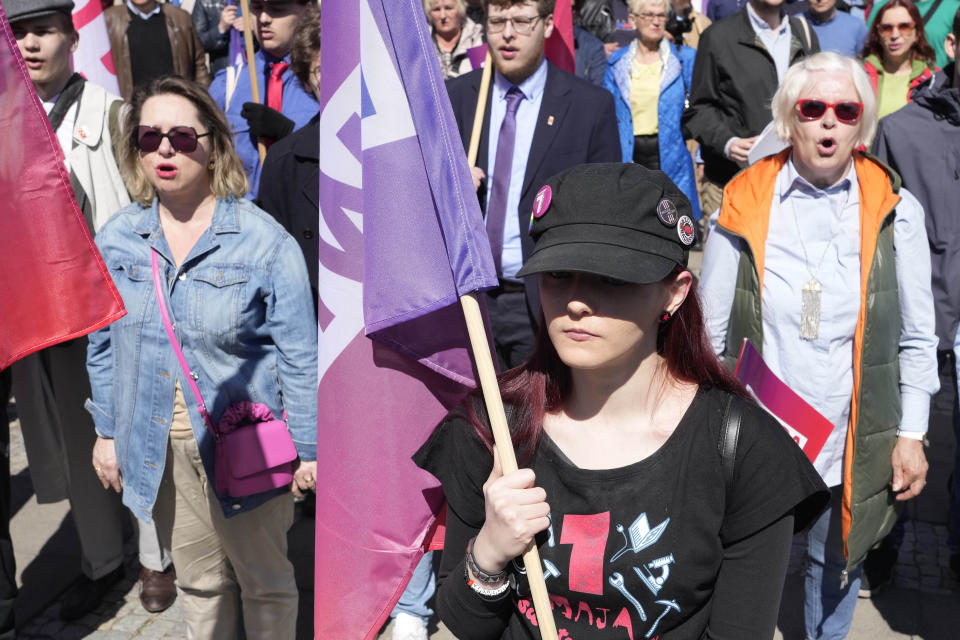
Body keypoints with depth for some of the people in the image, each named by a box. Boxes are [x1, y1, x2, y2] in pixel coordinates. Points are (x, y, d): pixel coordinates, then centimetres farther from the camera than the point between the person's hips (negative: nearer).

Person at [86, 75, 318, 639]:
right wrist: (107, 430, 11)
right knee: (199, 582, 19)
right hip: (157, 445, 4)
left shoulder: (266, 241, -13)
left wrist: (309, 449, -9)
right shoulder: (117, 239, 0)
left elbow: (299, 356, -11)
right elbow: (104, 344, 10)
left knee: (265, 582, 14)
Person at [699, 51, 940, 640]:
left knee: (837, 566, 19)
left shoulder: (895, 211, -4)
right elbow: (711, 334, 0)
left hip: (854, 442, 1)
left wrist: (911, 435, 1)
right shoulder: (744, 205, -6)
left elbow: (917, 338, 2)